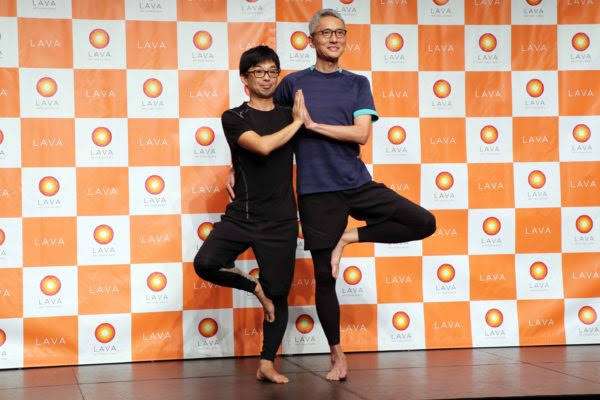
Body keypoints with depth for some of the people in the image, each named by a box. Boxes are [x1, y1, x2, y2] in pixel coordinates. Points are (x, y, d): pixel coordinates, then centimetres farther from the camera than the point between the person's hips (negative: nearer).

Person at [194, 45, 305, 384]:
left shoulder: (290, 115, 10)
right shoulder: (234, 118, -2)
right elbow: (262, 146, -20)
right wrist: (297, 122, -10)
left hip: (280, 222, 2)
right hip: (240, 216, -2)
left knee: (279, 296, 4)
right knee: (206, 264, -25)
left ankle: (267, 365, 19)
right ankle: (256, 287, 3)